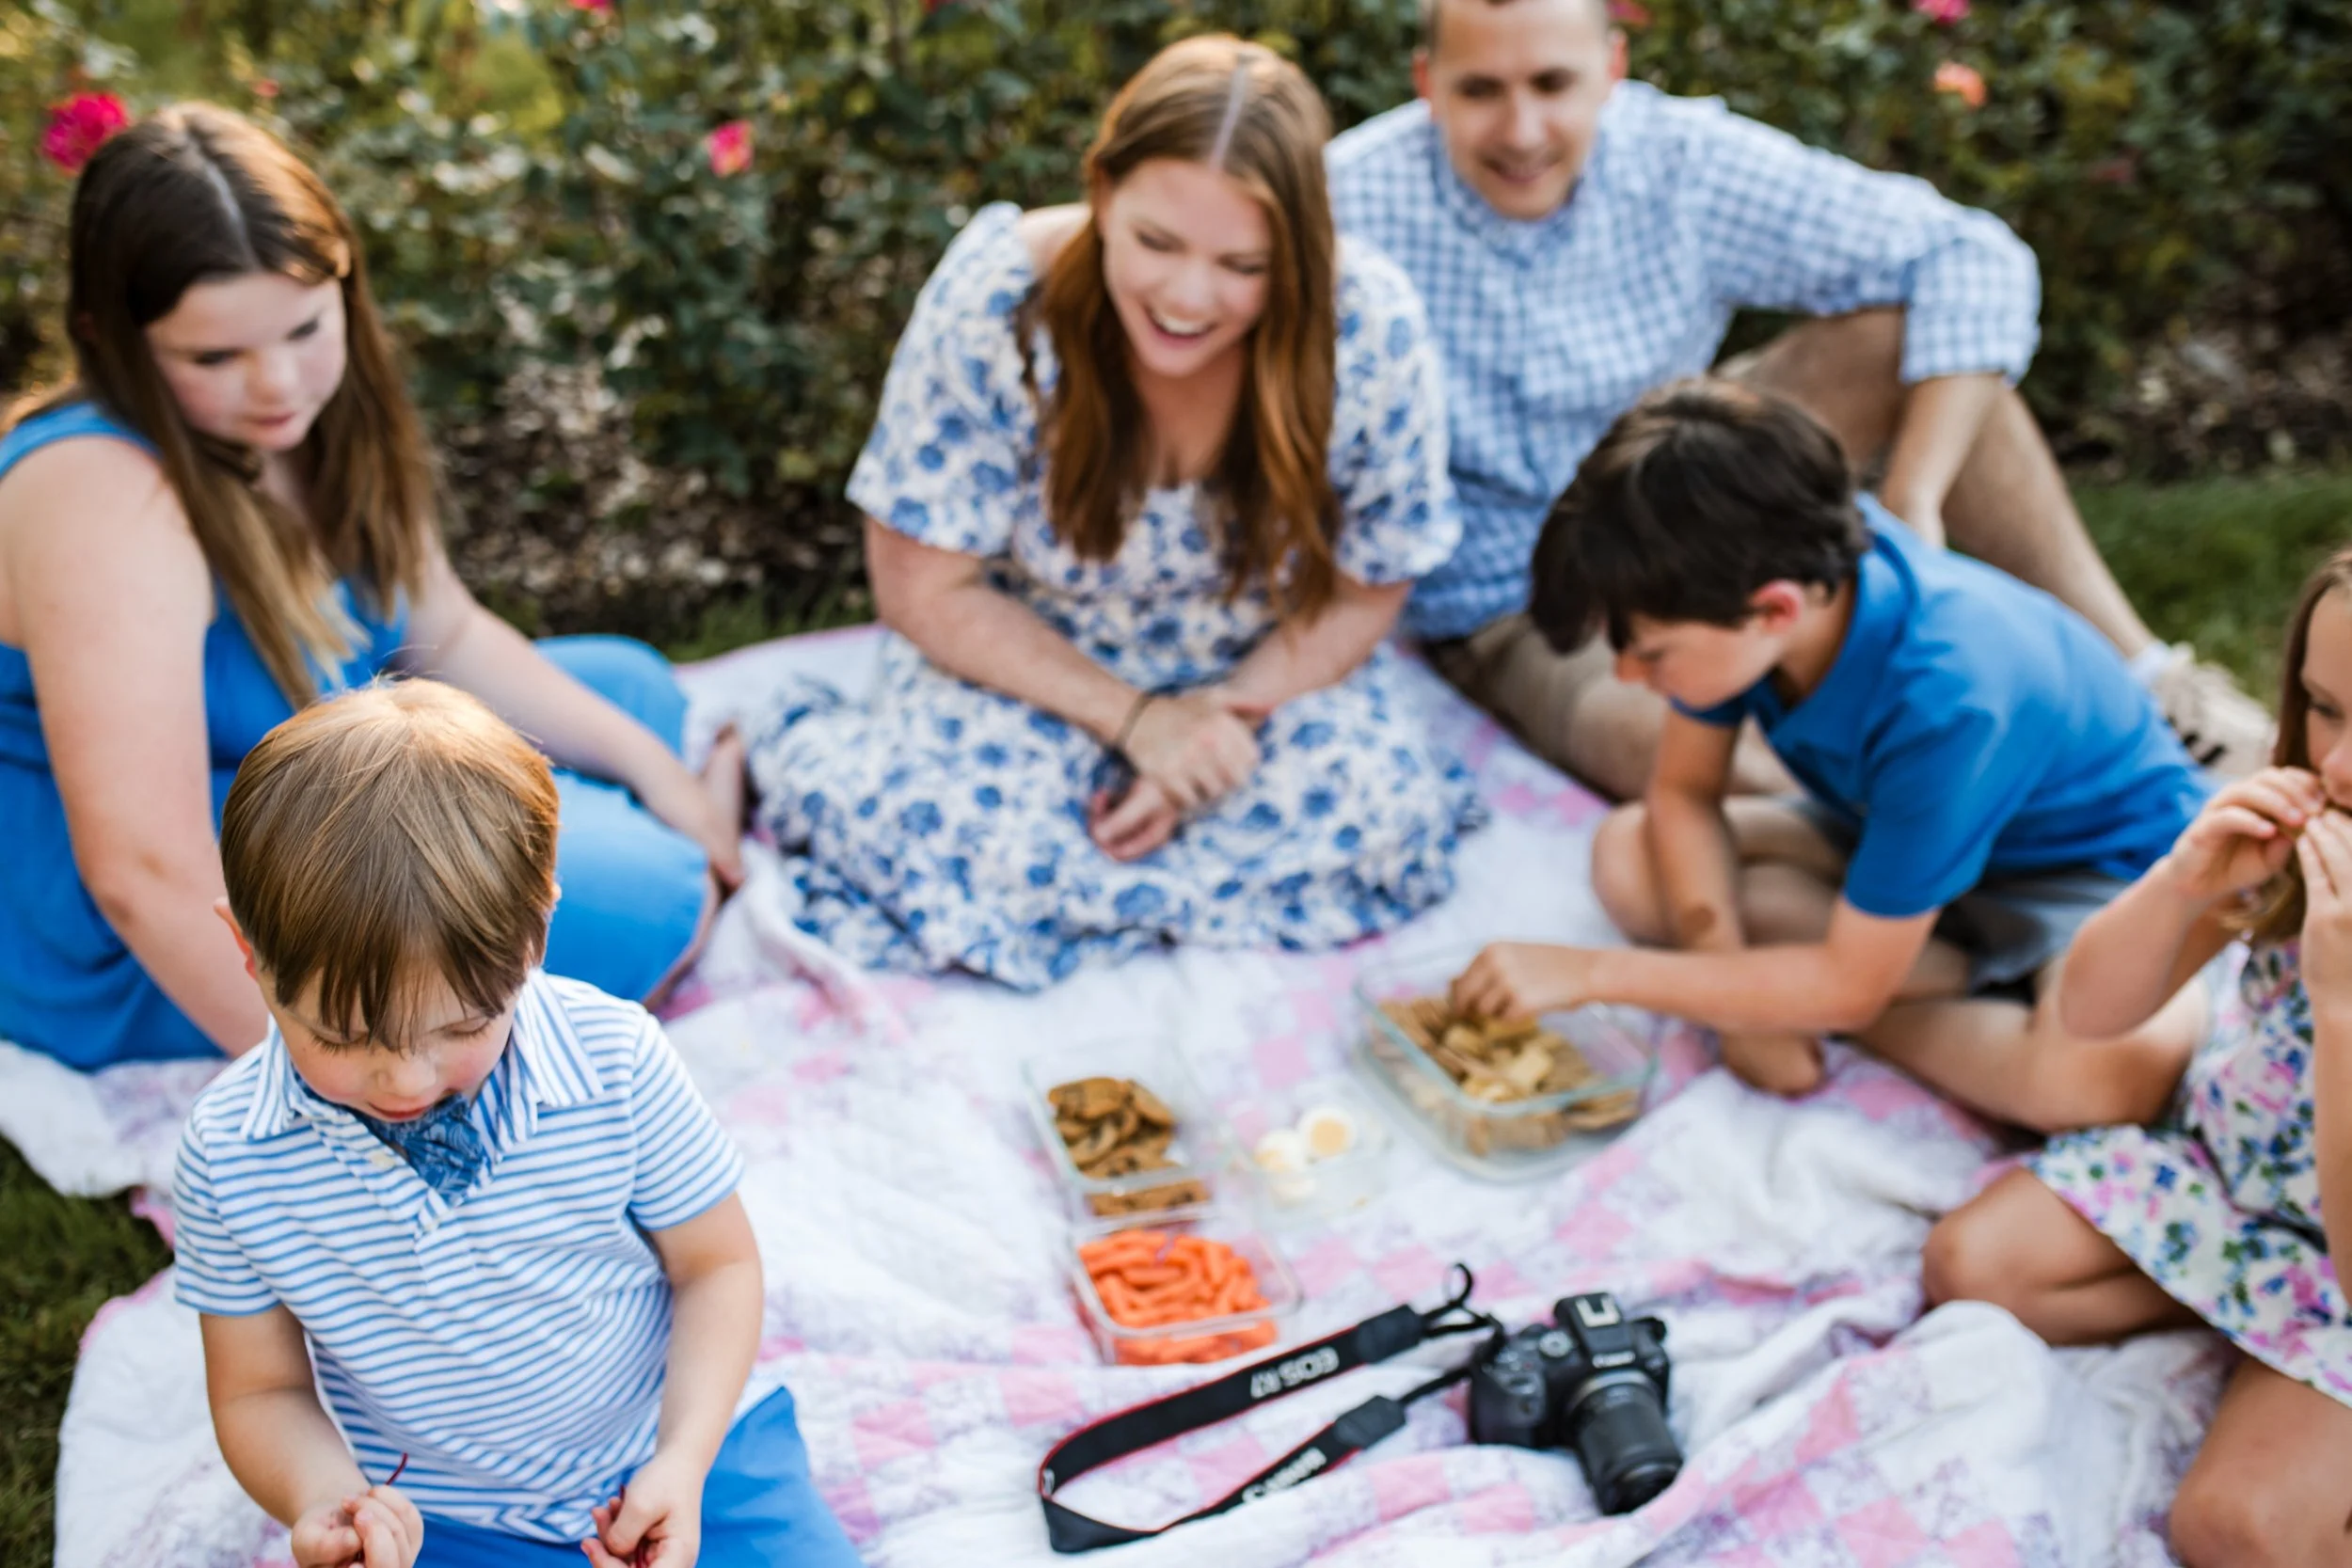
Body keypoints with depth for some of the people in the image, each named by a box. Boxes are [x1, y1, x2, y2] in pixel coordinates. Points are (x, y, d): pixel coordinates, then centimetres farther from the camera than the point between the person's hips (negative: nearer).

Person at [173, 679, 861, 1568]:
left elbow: (716, 1263, -2)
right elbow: (260, 1390, -1)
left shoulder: (616, 1060, -15)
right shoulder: (229, 1154, -13)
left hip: (670, 1465, 0)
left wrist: (686, 1458, -17)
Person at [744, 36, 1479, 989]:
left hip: (1267, 670, 2)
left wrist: (1229, 719, -24)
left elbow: (1362, 593, -8)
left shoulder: (1371, 327, -23)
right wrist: (1136, 718, -22)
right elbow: (927, 591, -16)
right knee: (970, 836, -31)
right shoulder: (993, 301, -27)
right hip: (1025, 661, -2)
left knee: (1383, 823, -26)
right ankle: (800, 750, 3)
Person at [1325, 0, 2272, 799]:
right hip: (1509, 614, -4)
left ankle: (2130, 667, -13)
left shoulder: (1679, 164, -13)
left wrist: (1912, 502, -24)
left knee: (1895, 322, -16)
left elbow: (1971, 262, -13)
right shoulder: (1351, 208, -20)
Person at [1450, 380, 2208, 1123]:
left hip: (2097, 864, -7)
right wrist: (1741, 995, -21)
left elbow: (1851, 985, -30)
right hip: (1897, 830, 7)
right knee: (1626, 856, -13)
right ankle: (1976, 976, -12)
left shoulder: (1946, 703, -40)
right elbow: (1683, 791, -6)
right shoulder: (1759, 564, -22)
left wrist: (1589, 972, -29)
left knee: (2128, 1062, -40)